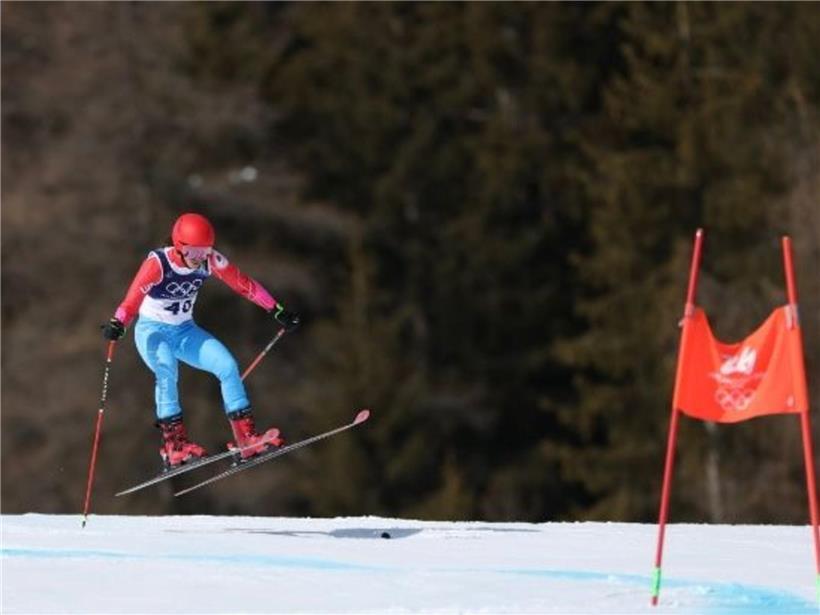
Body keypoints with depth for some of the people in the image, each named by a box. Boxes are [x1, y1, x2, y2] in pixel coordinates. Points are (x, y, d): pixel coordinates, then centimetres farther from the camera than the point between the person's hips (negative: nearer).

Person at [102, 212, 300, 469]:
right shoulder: (158, 263, -27)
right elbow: (134, 297, -39)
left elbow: (244, 284, -2)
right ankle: (174, 445, -34)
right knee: (167, 371, -34)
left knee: (227, 365, -12)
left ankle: (246, 438, -3)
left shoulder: (211, 261, -13)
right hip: (152, 330, -5)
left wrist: (277, 311, -2)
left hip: (185, 332, 5)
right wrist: (118, 323, -58)